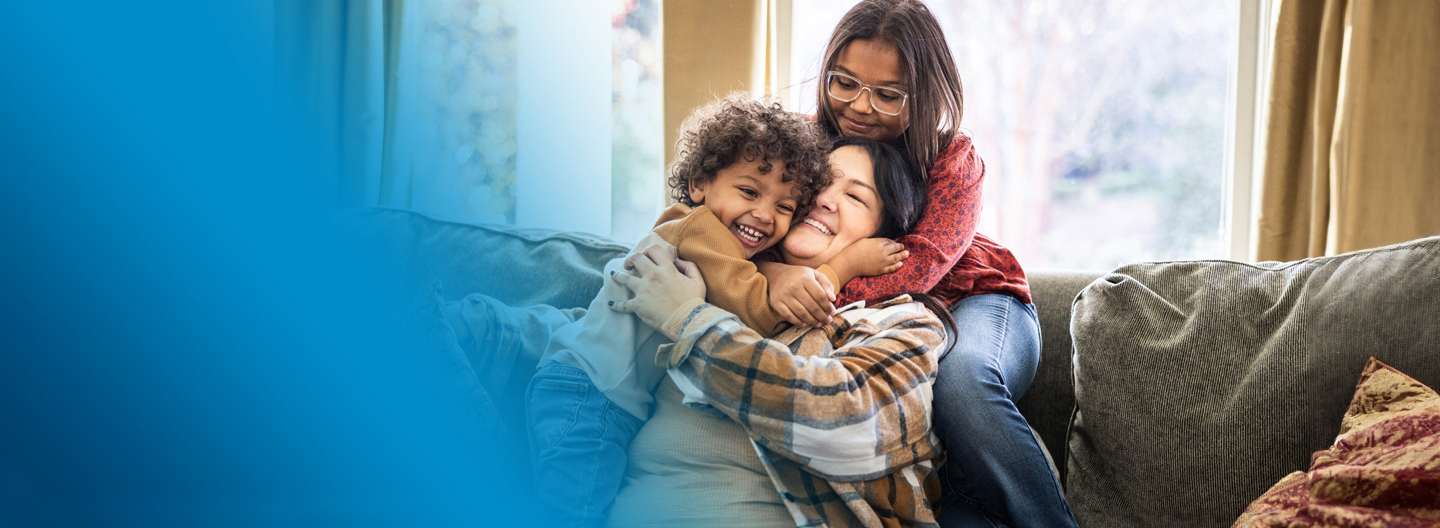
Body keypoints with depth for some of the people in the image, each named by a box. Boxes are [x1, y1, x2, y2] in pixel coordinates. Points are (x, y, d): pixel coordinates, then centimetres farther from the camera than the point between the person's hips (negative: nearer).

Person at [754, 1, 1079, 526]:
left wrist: (825, 290, -42)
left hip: (974, 306, -1)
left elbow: (917, 266, -24)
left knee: (959, 374, -38)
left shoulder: (954, 159, -9)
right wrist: (773, 273, -41)